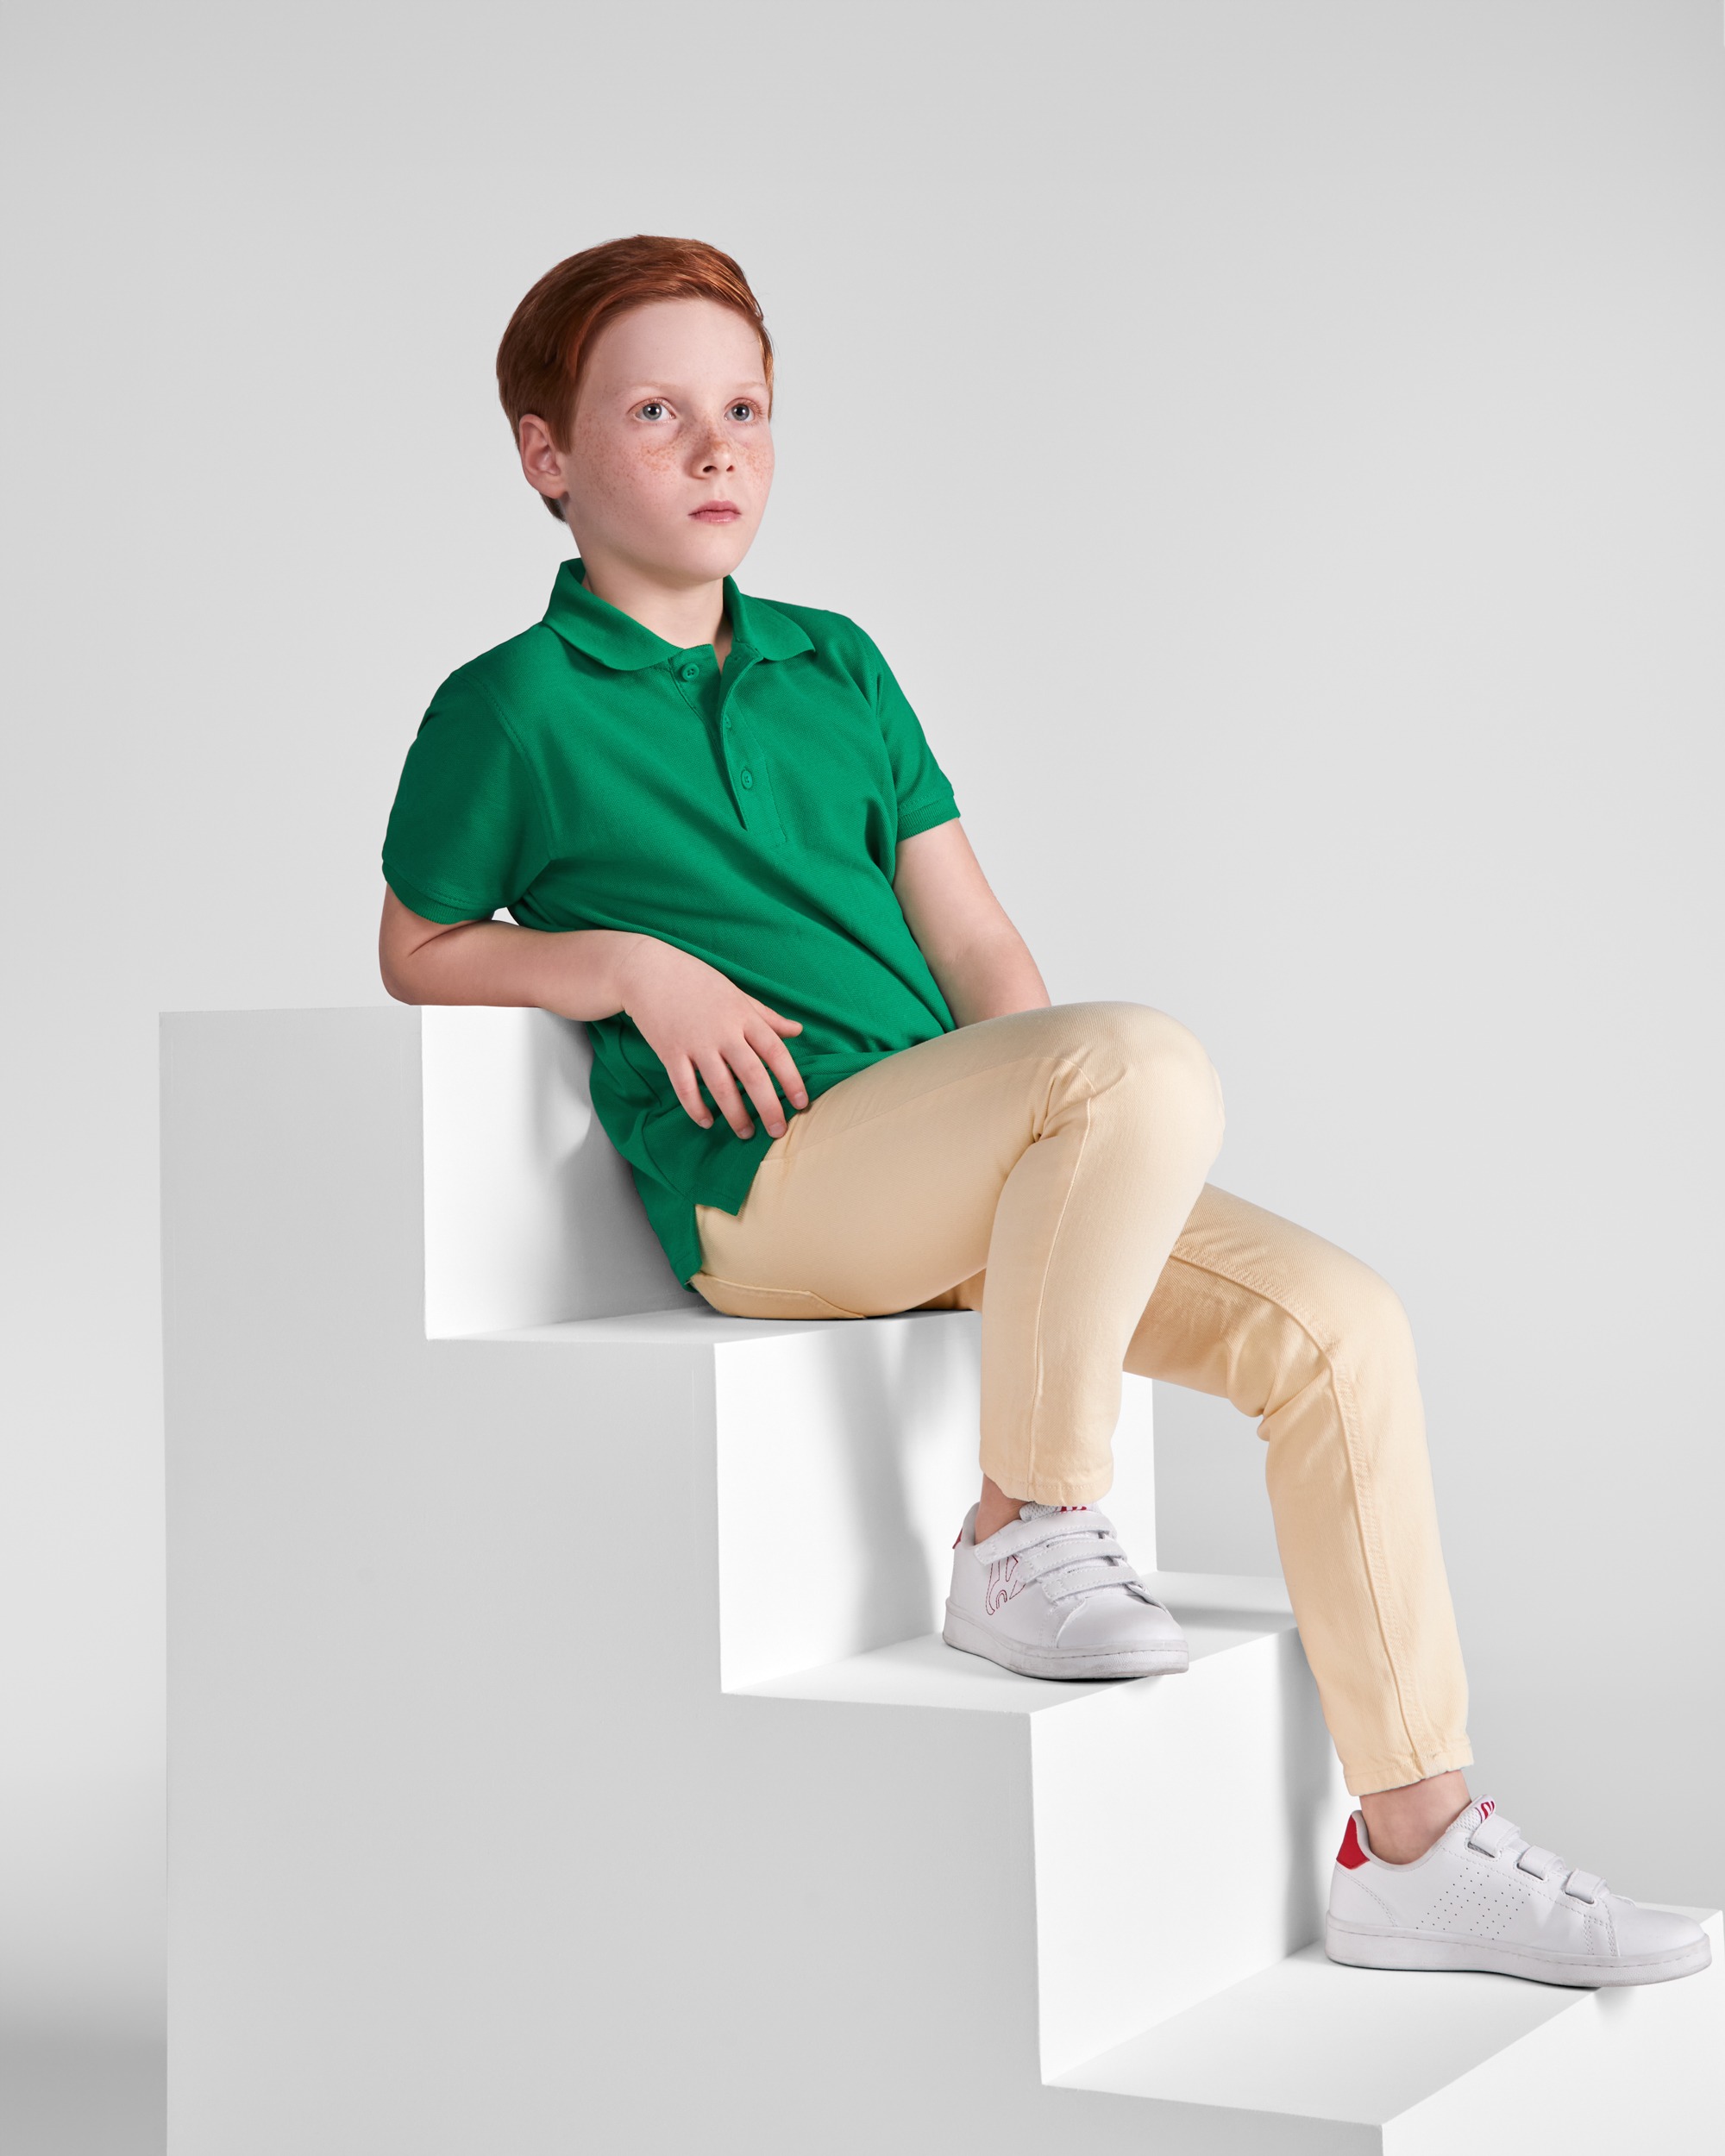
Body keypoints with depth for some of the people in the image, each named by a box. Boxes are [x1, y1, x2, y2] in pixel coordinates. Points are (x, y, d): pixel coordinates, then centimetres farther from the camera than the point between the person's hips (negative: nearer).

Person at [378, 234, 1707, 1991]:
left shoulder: (834, 666, 21)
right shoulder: (513, 707, 4)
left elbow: (971, 944, 18)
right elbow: (418, 951, 11)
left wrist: (1056, 1130, 0)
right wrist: (630, 963, -6)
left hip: (956, 1176, 7)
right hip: (764, 1187, -6)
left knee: (1339, 1323, -12)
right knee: (1154, 1061, -33)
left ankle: (1416, 1843, -5)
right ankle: (1026, 1531, -18)